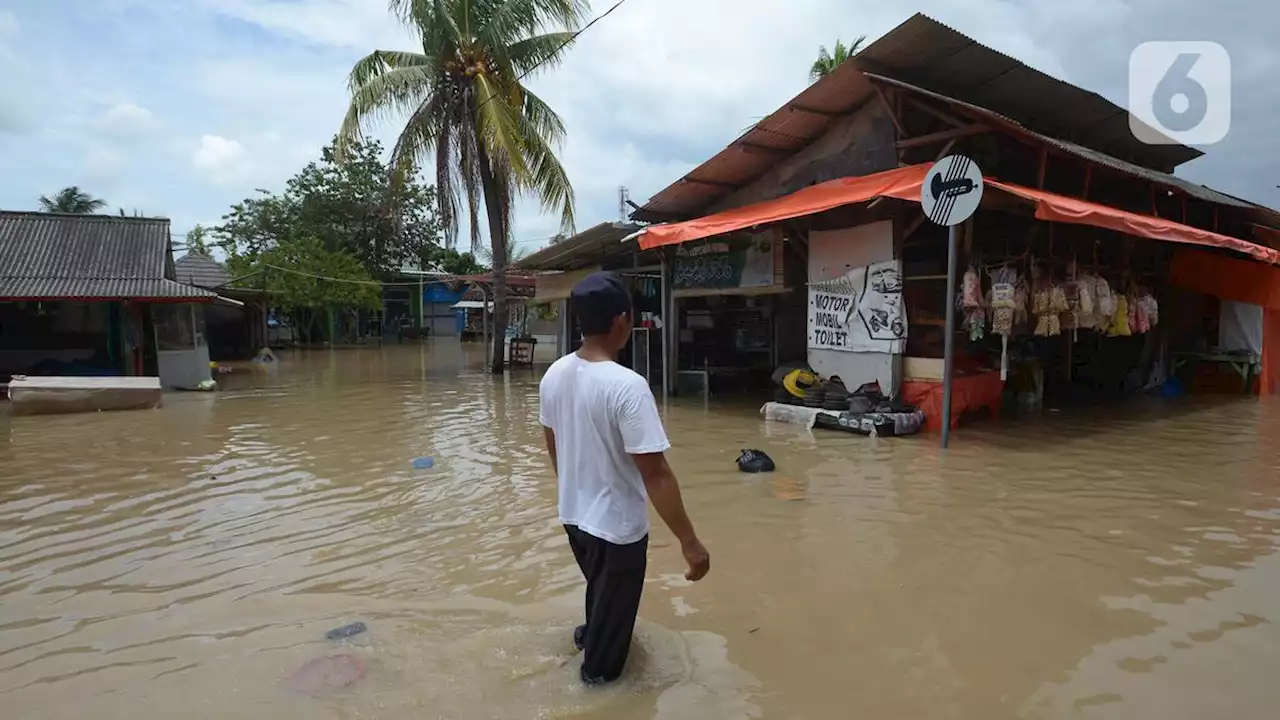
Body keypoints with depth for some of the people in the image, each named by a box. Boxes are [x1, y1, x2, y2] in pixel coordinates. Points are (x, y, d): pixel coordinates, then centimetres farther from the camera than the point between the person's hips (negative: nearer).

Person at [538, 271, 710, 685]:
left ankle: (592, 634, 60)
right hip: (617, 524, -7)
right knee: (615, 602, 22)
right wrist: (689, 542, -21)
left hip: (573, 514, 7)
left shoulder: (554, 375, -6)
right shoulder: (627, 386, -29)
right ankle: (599, 669, 46)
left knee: (600, 589, 34)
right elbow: (655, 474, -28)